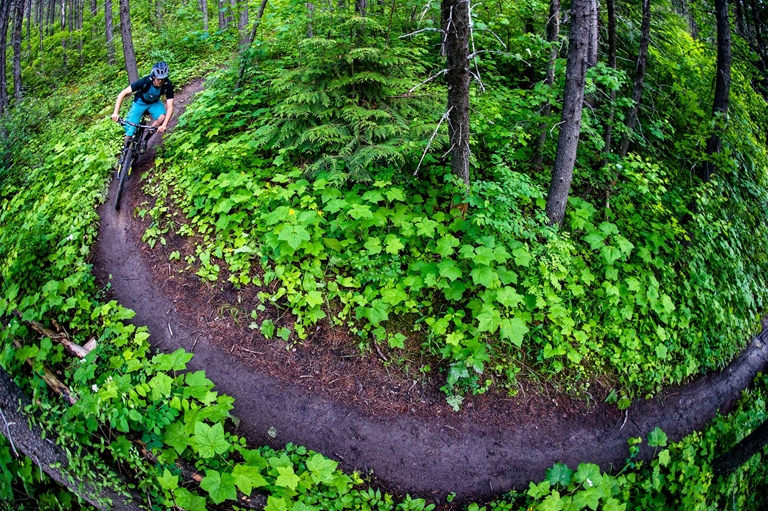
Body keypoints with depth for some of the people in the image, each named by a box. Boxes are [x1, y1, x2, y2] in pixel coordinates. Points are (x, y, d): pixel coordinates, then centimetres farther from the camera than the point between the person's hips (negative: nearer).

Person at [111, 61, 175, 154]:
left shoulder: (168, 85, -31)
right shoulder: (145, 82, -34)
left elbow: (170, 107, -31)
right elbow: (123, 93, -29)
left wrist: (164, 125, -46)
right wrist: (115, 113, -38)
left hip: (154, 103, 1)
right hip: (140, 102, -1)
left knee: (162, 117, -29)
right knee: (130, 128, -12)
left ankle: (144, 140, -10)